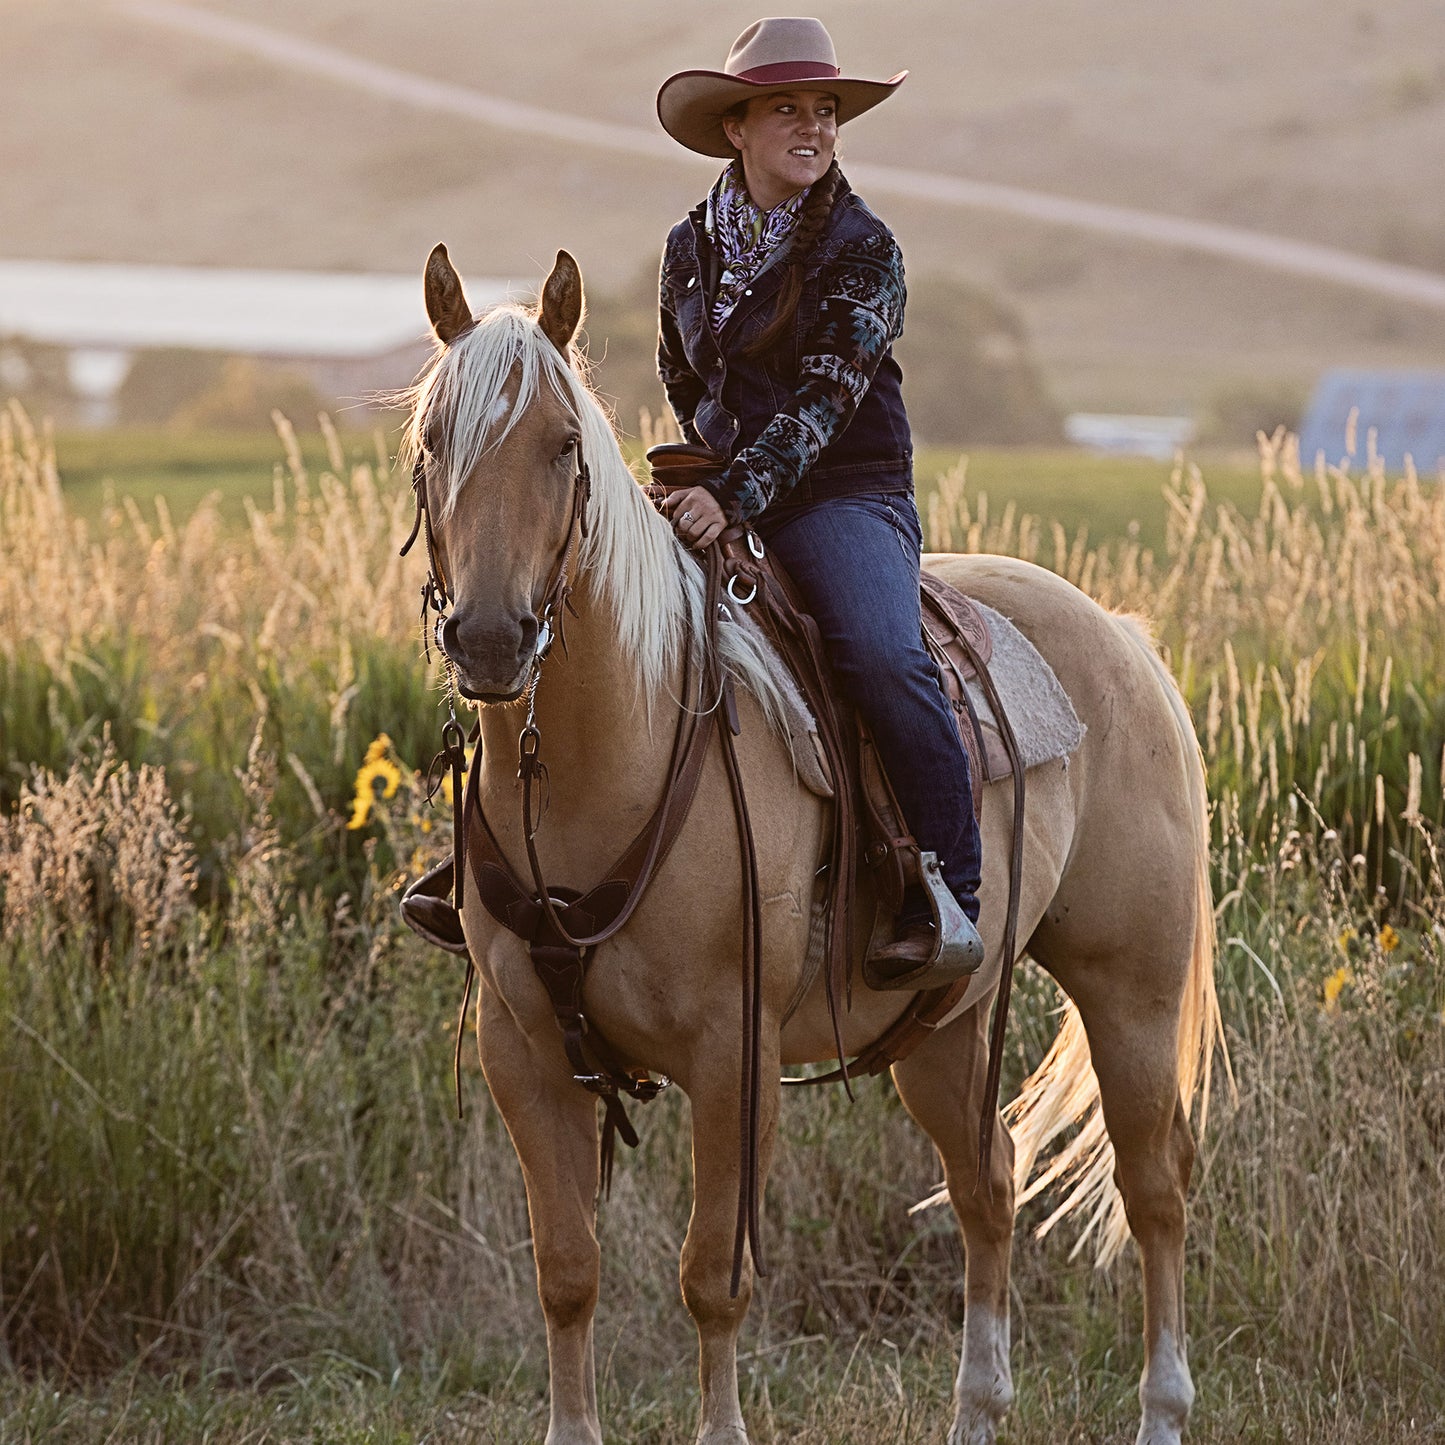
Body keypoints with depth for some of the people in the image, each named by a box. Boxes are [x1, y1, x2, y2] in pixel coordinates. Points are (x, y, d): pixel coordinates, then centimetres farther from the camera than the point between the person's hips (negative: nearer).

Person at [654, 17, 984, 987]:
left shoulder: (861, 250, -4)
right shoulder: (692, 248, 11)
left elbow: (823, 398, -15)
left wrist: (738, 496, -27)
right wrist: (711, 467, 11)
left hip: (846, 497, -5)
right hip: (721, 493, 5)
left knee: (885, 657, -33)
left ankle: (949, 900, -28)